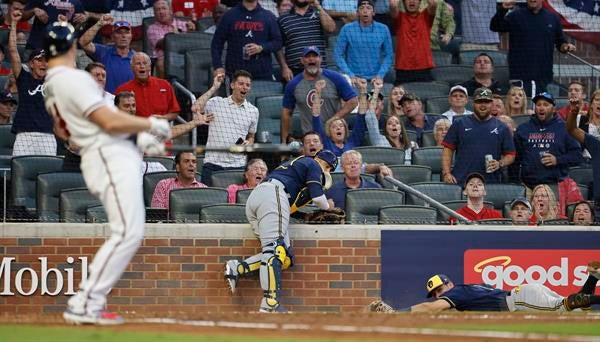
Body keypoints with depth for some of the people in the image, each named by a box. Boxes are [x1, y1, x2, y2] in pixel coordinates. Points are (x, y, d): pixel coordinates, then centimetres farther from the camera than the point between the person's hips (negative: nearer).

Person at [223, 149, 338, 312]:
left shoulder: (294, 163, 38)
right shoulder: (313, 165, 12)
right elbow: (318, 198, 2)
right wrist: (327, 206, 24)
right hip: (272, 195, -9)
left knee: (286, 257, 2)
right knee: (275, 249, -20)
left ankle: (237, 268, -11)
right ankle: (270, 303, -35)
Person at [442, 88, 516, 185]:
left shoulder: (502, 128, 12)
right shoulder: (460, 124, 11)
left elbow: (510, 155, 14)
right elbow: (448, 149, 8)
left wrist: (499, 164, -7)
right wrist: (446, 173, -4)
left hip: (491, 183, 0)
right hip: (461, 180, 0)